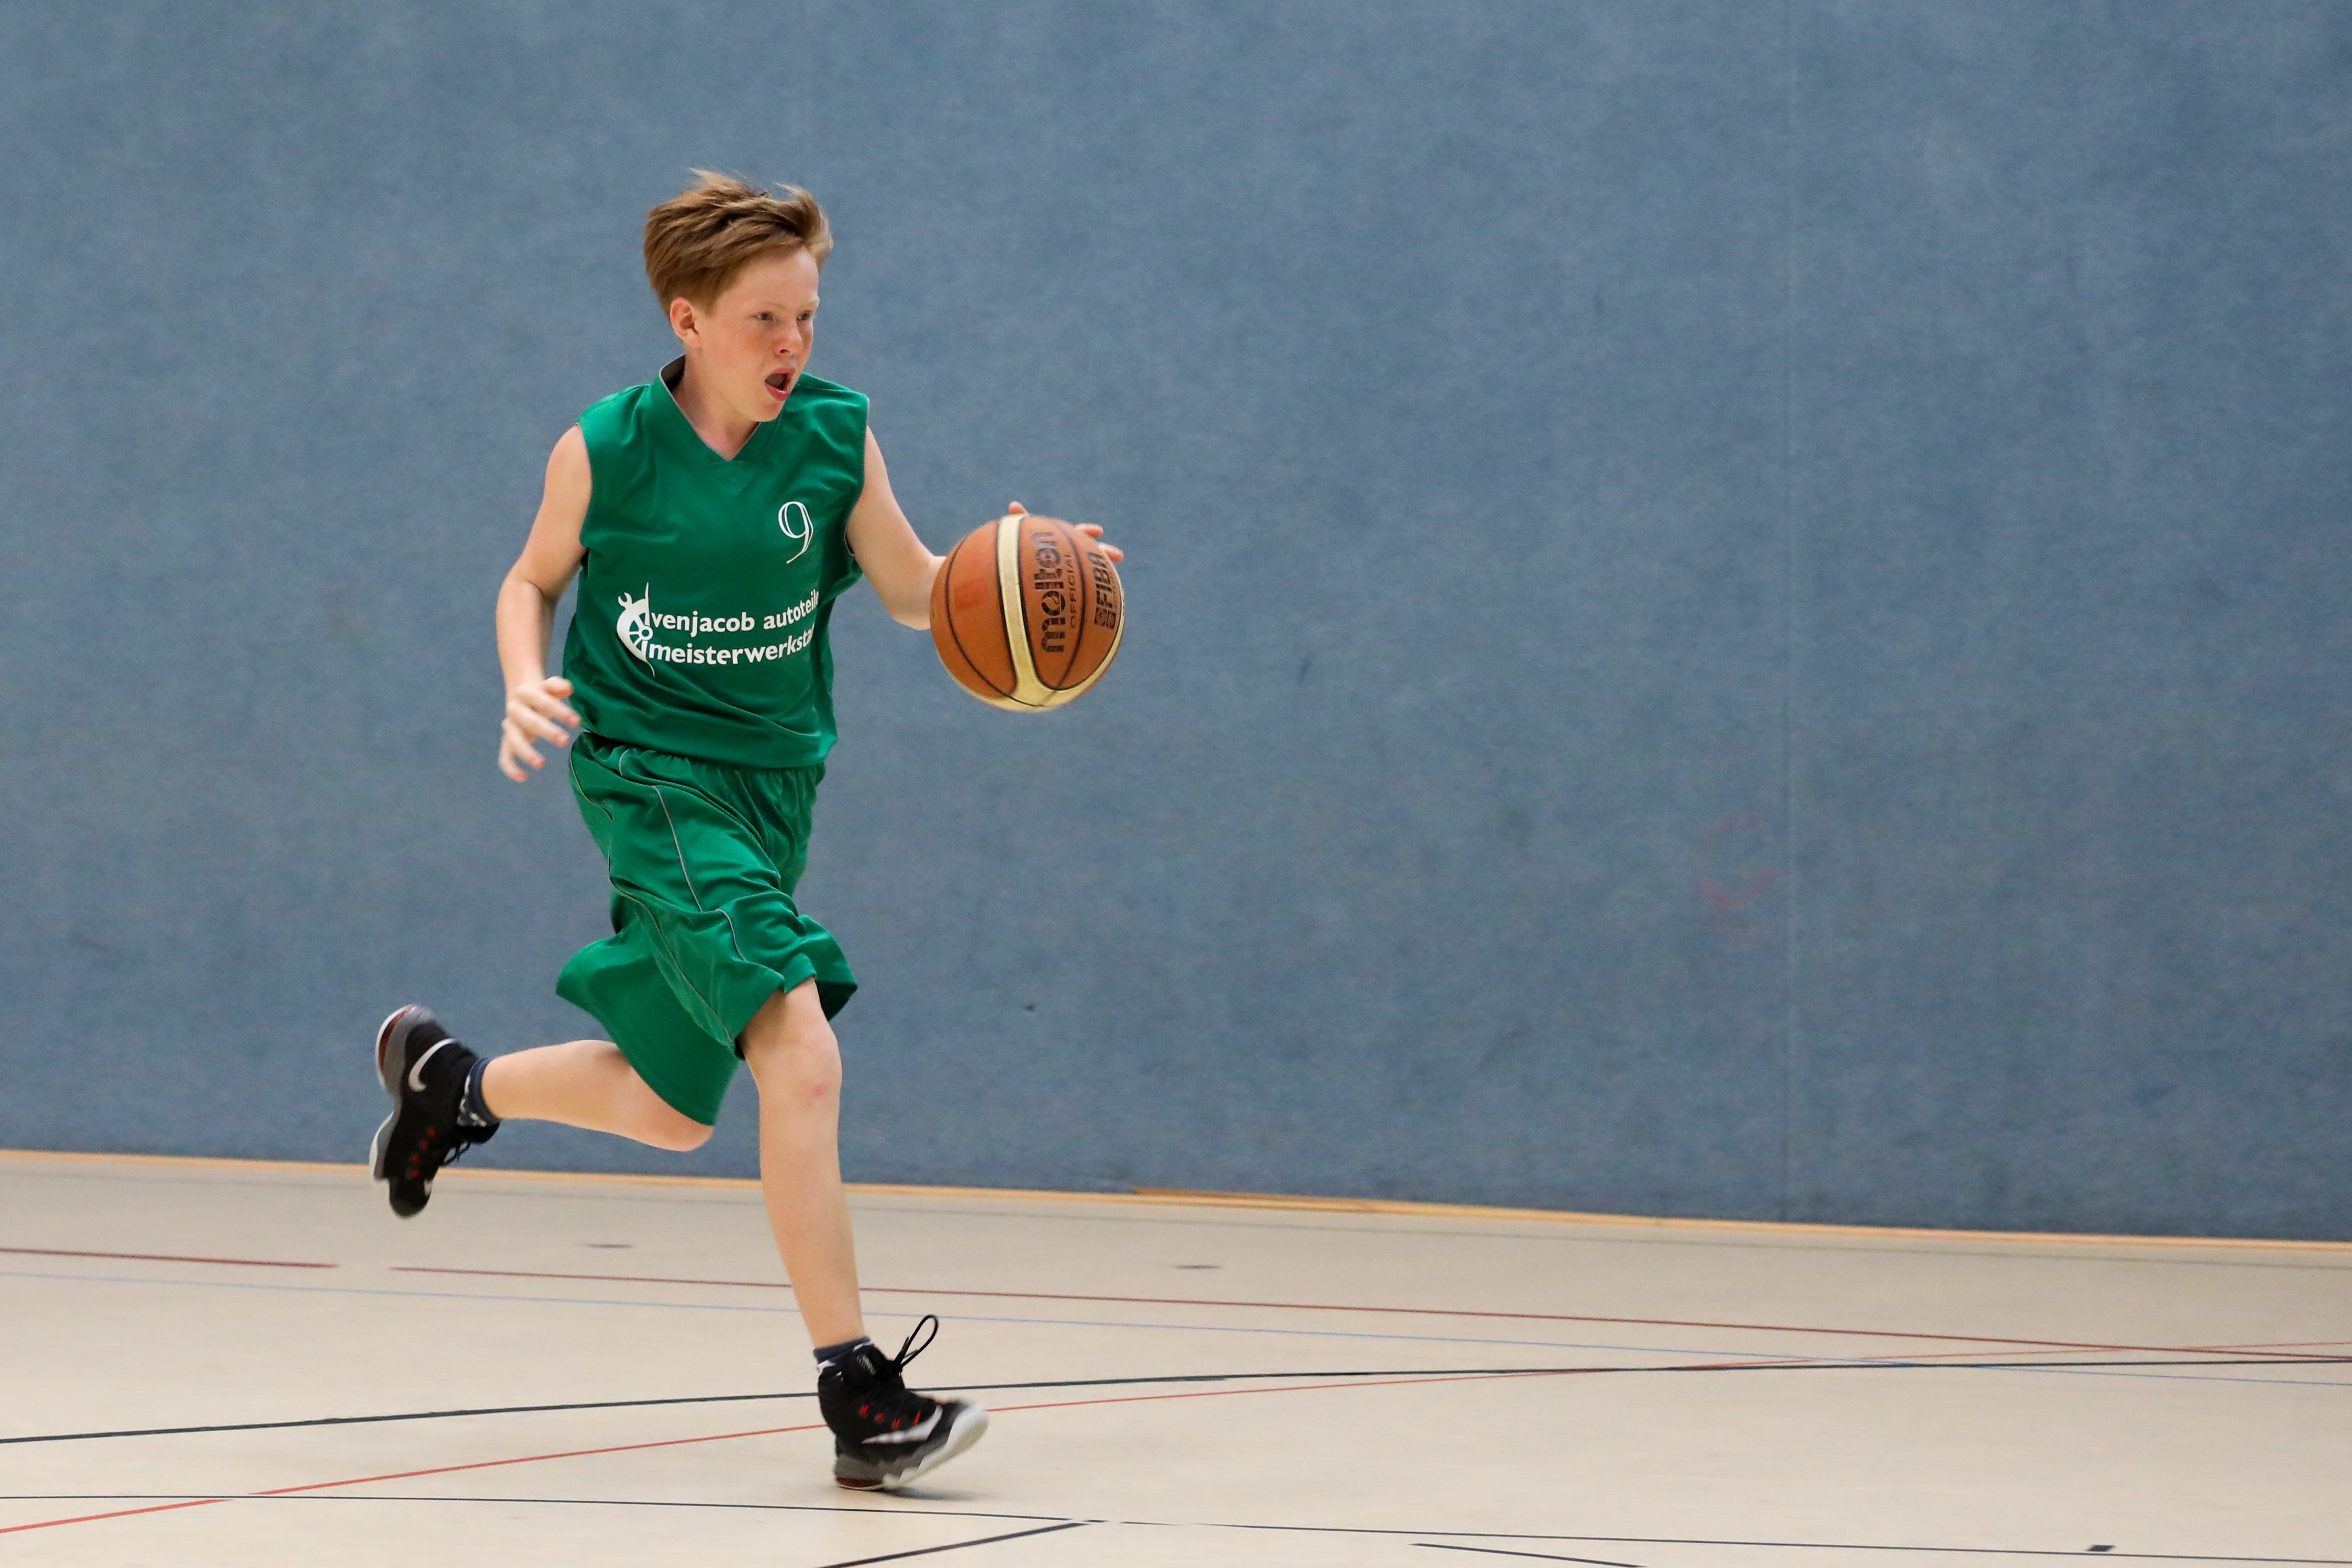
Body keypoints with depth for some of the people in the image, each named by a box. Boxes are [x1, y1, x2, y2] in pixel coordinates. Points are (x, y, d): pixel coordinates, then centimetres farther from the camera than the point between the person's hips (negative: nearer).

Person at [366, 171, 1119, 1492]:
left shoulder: (834, 437, -3)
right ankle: (859, 1392, -22)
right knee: (802, 1057, -23)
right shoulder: (607, 453, -10)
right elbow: (535, 581, 7)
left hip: (774, 780, 6)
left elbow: (917, 591, 1)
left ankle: (450, 1081, 46)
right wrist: (526, 687, -12)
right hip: (652, 777, -6)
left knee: (670, 1111, 17)